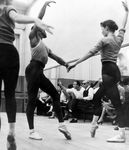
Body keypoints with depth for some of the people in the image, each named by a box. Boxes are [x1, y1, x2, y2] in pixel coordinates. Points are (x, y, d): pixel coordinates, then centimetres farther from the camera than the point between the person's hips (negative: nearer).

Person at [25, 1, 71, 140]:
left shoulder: (44, 46, 29)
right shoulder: (33, 37, 7)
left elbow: (55, 57, 31)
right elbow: (39, 17, 0)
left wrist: (66, 64, 22)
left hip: (40, 72, 9)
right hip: (33, 69, -9)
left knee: (55, 95, 5)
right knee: (32, 100, -8)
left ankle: (62, 124, 6)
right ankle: (32, 131, -3)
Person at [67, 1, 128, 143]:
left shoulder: (104, 40, -7)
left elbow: (91, 53, -12)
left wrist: (75, 63, -11)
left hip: (108, 70, -9)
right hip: (114, 70, 9)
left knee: (116, 101, -13)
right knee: (97, 96, 19)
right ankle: (94, 124, 25)